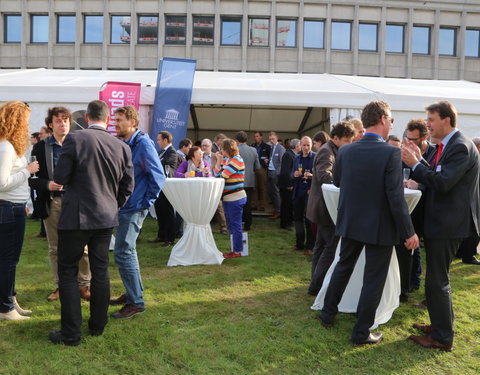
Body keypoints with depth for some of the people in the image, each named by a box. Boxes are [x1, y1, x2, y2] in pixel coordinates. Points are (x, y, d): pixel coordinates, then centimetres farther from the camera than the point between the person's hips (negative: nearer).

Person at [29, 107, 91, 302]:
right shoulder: (40, 147, 4)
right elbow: (32, 178, 3)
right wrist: (47, 185, -16)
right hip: (52, 202, 1)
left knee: (82, 247, 2)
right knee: (55, 248, 10)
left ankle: (84, 285, 15)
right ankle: (60, 286, 24)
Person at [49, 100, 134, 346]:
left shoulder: (74, 139, -12)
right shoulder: (122, 147, -1)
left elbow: (60, 178, -10)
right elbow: (127, 185, 4)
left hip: (76, 217, -4)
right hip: (106, 217, 4)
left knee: (68, 273, 8)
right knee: (100, 272, 14)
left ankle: (71, 333, 12)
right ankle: (98, 325, 27)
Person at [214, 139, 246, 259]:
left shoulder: (237, 160, -13)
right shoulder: (225, 159, 13)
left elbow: (223, 175, -19)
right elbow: (217, 173, 5)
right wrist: (219, 160, 0)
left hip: (236, 198, -9)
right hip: (227, 197, 9)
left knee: (235, 225, -2)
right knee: (230, 225, 15)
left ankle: (237, 251, 6)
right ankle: (235, 249, 26)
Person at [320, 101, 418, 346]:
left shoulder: (345, 151, -3)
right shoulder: (391, 153, -18)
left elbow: (336, 181, 12)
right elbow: (396, 198, -20)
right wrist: (409, 232, -11)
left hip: (350, 223, 5)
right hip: (379, 227, -5)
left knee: (343, 267, 22)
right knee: (373, 279, 9)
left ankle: (328, 315, 34)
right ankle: (361, 333, 20)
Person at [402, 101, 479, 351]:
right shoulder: (446, 146, 12)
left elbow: (442, 183, -26)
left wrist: (415, 164, -19)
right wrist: (419, 161, 0)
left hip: (448, 225, -10)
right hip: (440, 221, 10)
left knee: (437, 281, -2)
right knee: (438, 278, 21)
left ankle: (442, 337, 13)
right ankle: (441, 324, 37)